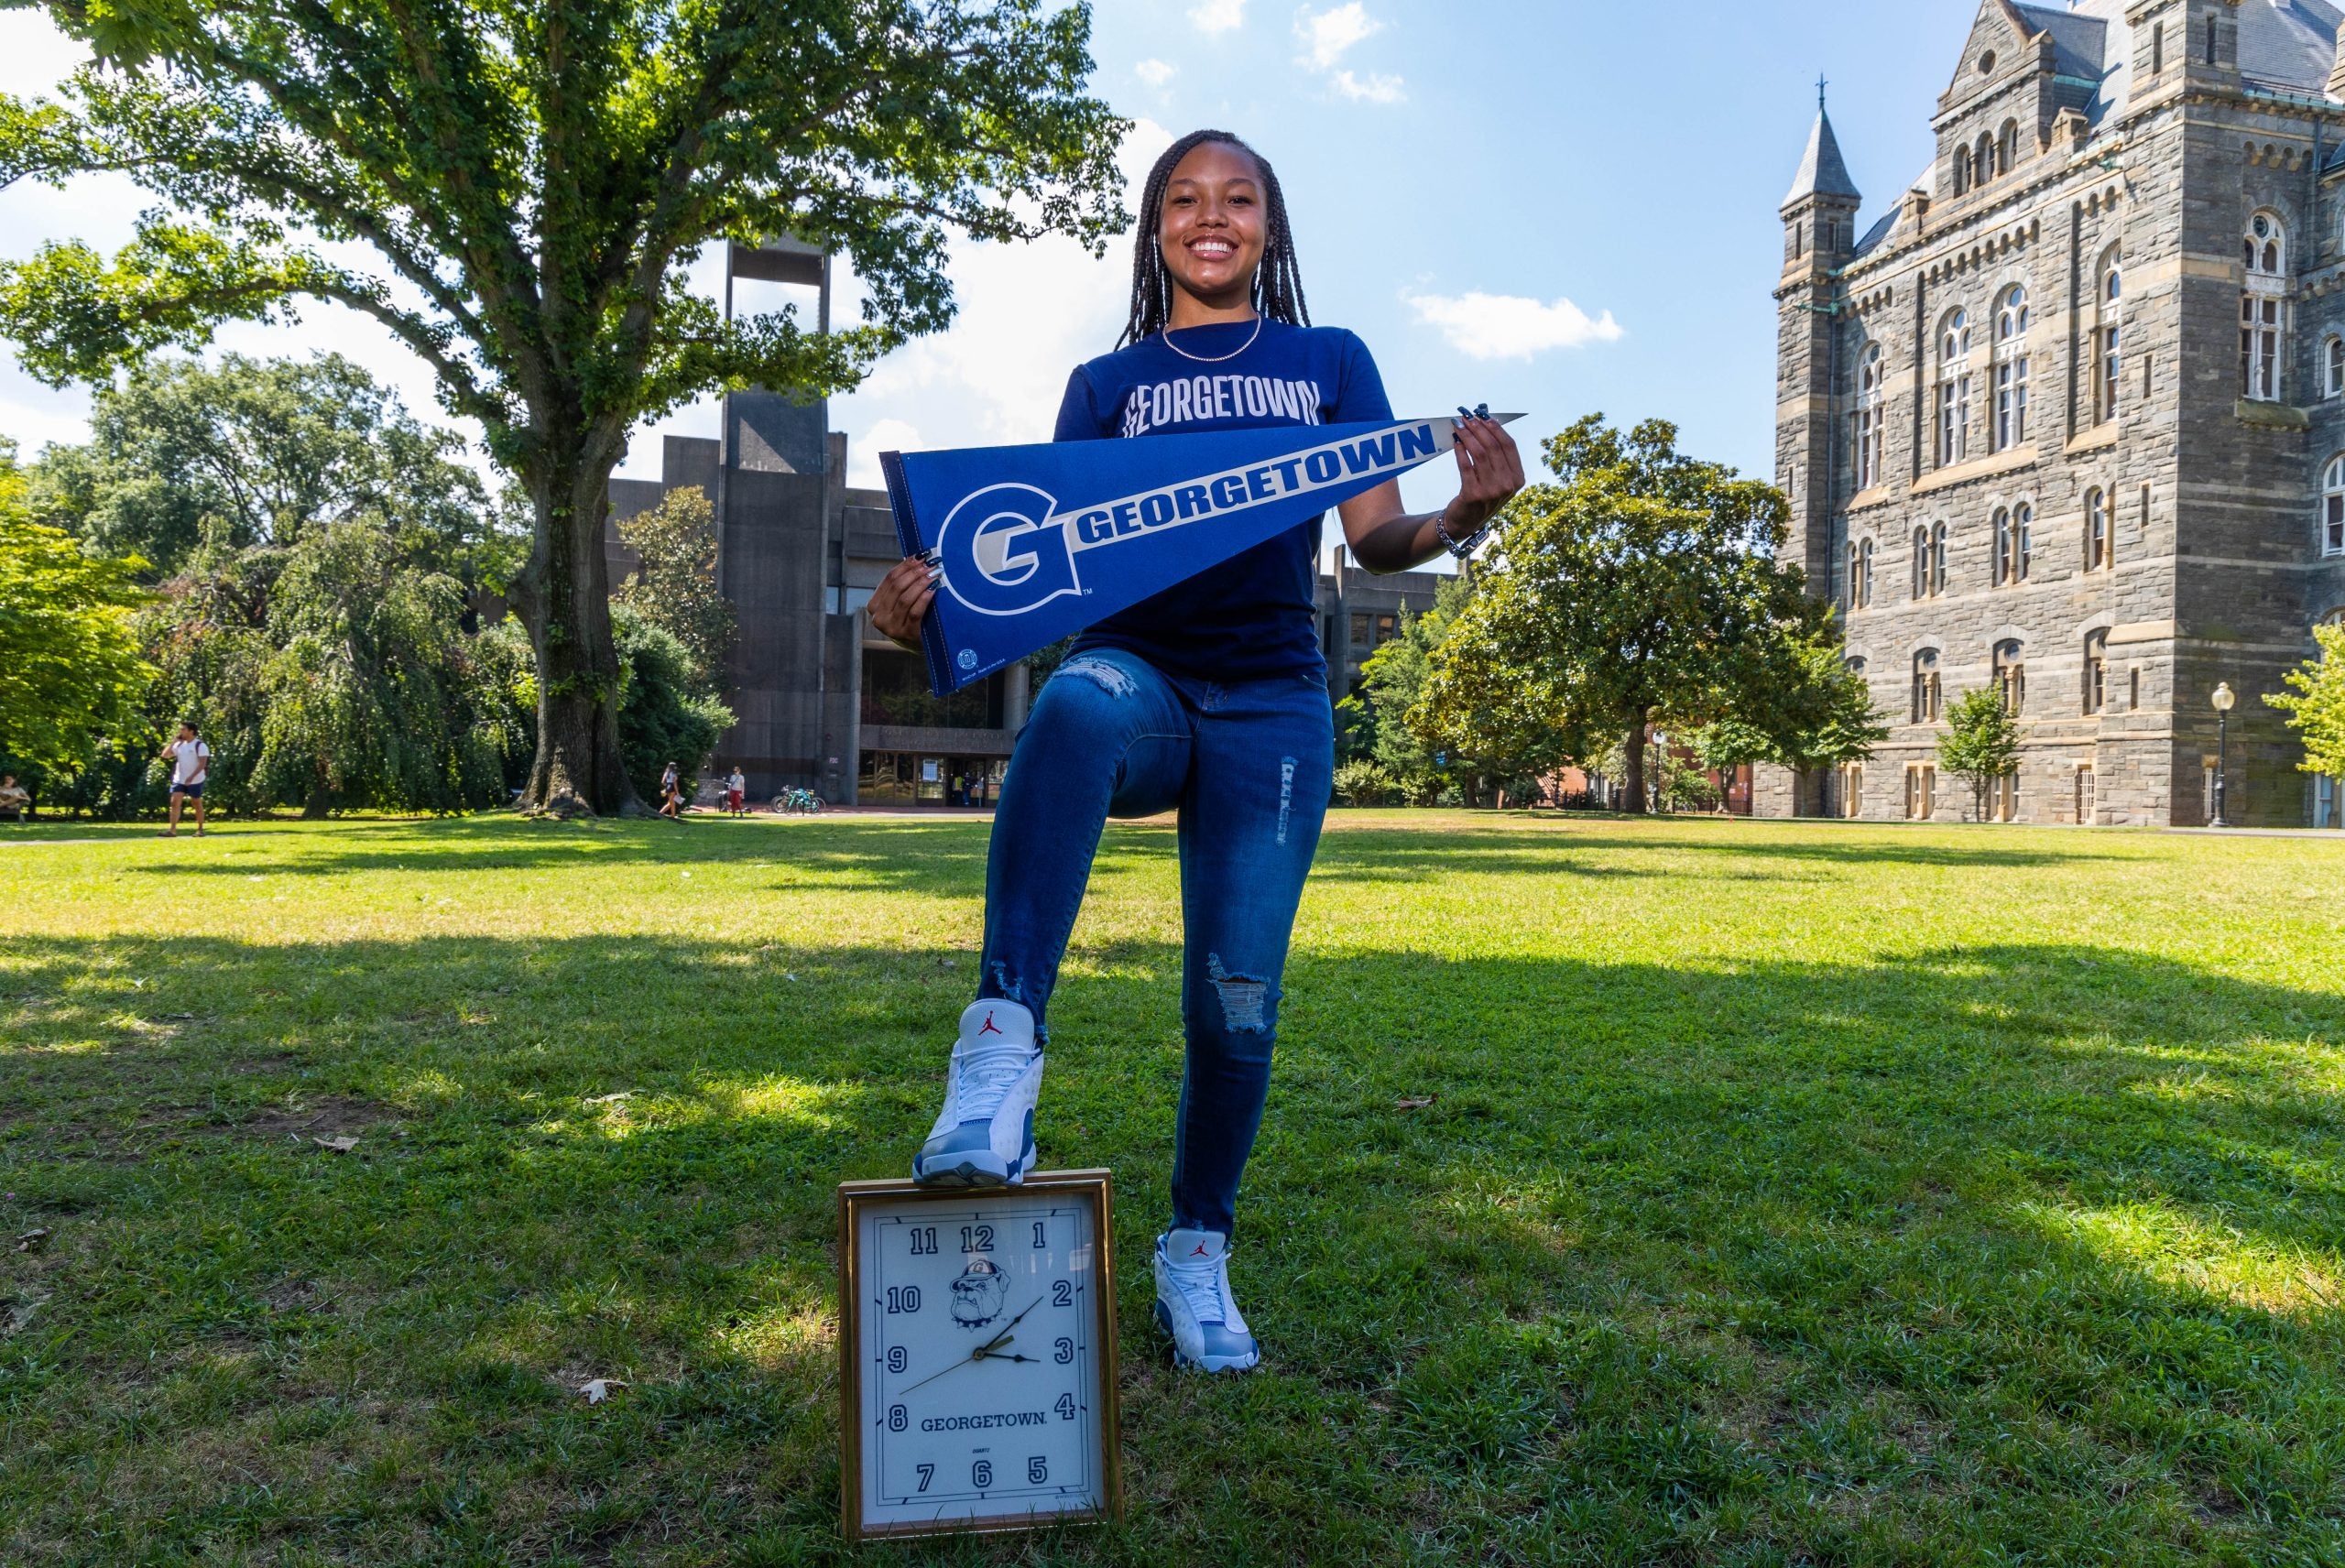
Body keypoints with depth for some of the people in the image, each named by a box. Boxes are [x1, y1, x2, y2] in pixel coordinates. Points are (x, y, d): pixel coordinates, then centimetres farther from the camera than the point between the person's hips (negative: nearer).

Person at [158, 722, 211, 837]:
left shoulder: (200, 745, -10)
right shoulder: (179, 745, 10)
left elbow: (202, 763, -16)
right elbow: (165, 754, 9)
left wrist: (191, 777, -25)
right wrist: (174, 741, 2)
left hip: (195, 781, -5)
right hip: (179, 780, 5)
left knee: (197, 804, 5)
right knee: (175, 803, -6)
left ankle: (200, 830, 15)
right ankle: (172, 830, -10)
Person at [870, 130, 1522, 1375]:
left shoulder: (1331, 361, 14)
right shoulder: (1106, 384, 15)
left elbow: (1378, 539, 6)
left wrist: (1467, 514, -17)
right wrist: (936, 595, -16)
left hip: (1271, 705, 1)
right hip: (1140, 672, 0)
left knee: (1237, 997, -4)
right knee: (1079, 705, -39)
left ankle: (1196, 1253, 18)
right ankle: (1001, 1051, -44)